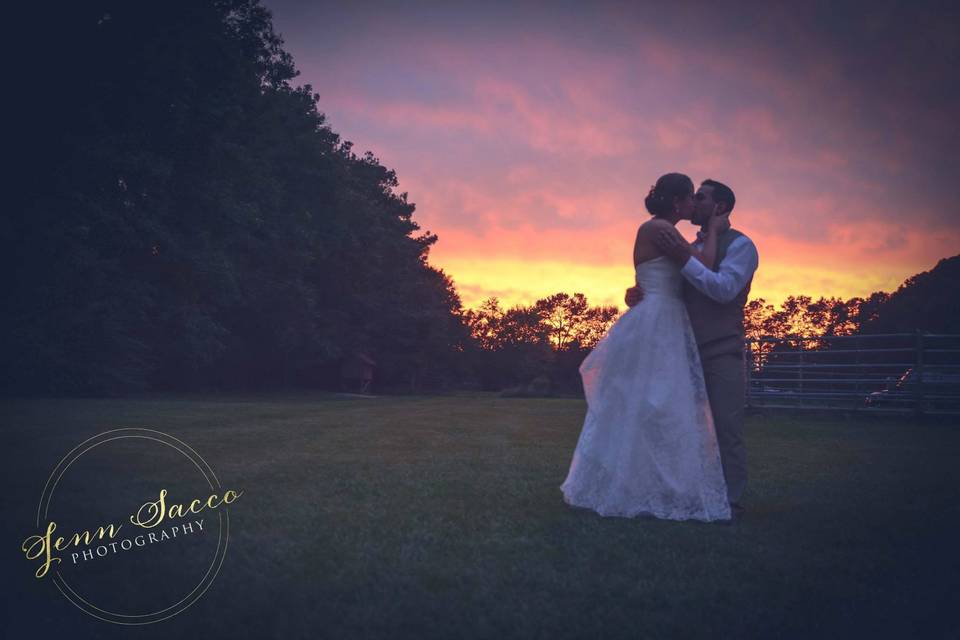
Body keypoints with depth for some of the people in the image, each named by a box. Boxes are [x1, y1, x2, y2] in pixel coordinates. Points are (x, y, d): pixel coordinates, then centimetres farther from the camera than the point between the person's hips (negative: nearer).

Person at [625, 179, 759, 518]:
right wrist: (636, 296, -5)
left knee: (726, 429, -6)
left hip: (722, 353, -7)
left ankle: (730, 503, -1)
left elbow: (725, 289, -16)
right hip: (688, 352, 7)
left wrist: (684, 259, -22)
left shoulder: (740, 245, -1)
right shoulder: (692, 248, 19)